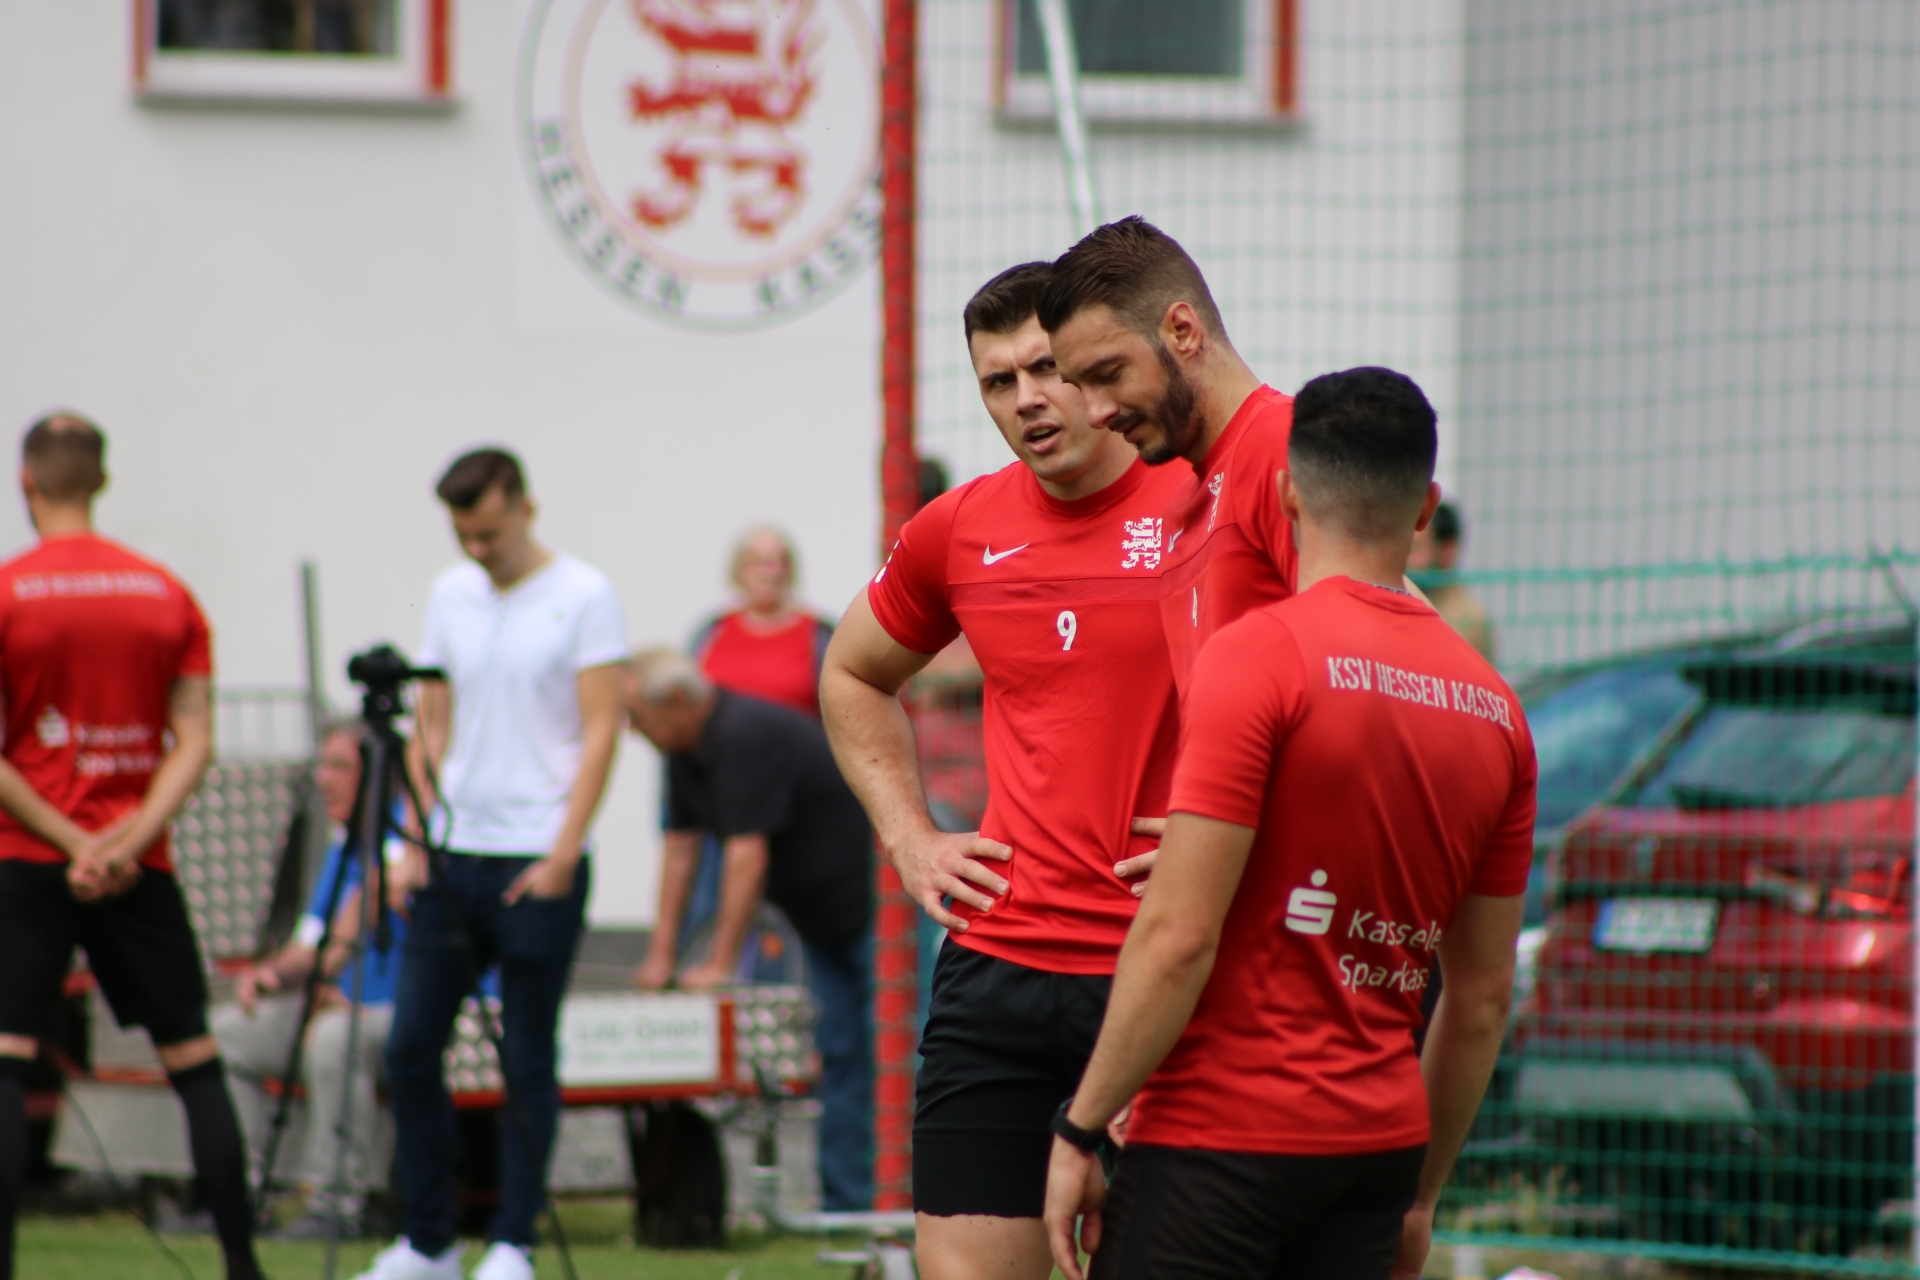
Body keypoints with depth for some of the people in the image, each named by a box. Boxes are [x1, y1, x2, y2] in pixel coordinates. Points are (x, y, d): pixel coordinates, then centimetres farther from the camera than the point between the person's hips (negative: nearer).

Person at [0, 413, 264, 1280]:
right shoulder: (167, 594, 6)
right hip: (139, 872, 3)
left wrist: (70, 843, -9)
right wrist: (130, 839, -8)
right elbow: (194, 742, 0)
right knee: (195, 1062, 9)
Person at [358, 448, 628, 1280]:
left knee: (526, 1062, -1)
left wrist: (562, 852, -14)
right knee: (410, 1047, 2)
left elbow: (599, 732, -8)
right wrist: (413, 844, 6)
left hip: (537, 865, -5)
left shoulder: (583, 597, -4)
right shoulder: (450, 597, 12)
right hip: (452, 857, 5)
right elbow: (432, 729, 15)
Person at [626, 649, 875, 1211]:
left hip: (873, 893, -10)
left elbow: (747, 853, -27)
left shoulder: (747, 736, -24)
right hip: (826, 912, 10)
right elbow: (680, 845, 10)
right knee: (841, 1050, 7)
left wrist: (721, 964, -25)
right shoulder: (687, 747, 5)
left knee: (887, 1051, -10)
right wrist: (661, 955, 8)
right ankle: (846, 1202, 8)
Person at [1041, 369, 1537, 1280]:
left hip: (1220, 1138, -6)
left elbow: (1179, 937, -15)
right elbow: (1483, 998, 15)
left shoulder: (1257, 657, -10)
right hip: (1379, 1140, 6)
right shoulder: (1494, 708, 10)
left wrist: (1080, 1130, -8)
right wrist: (1421, 1194, 23)